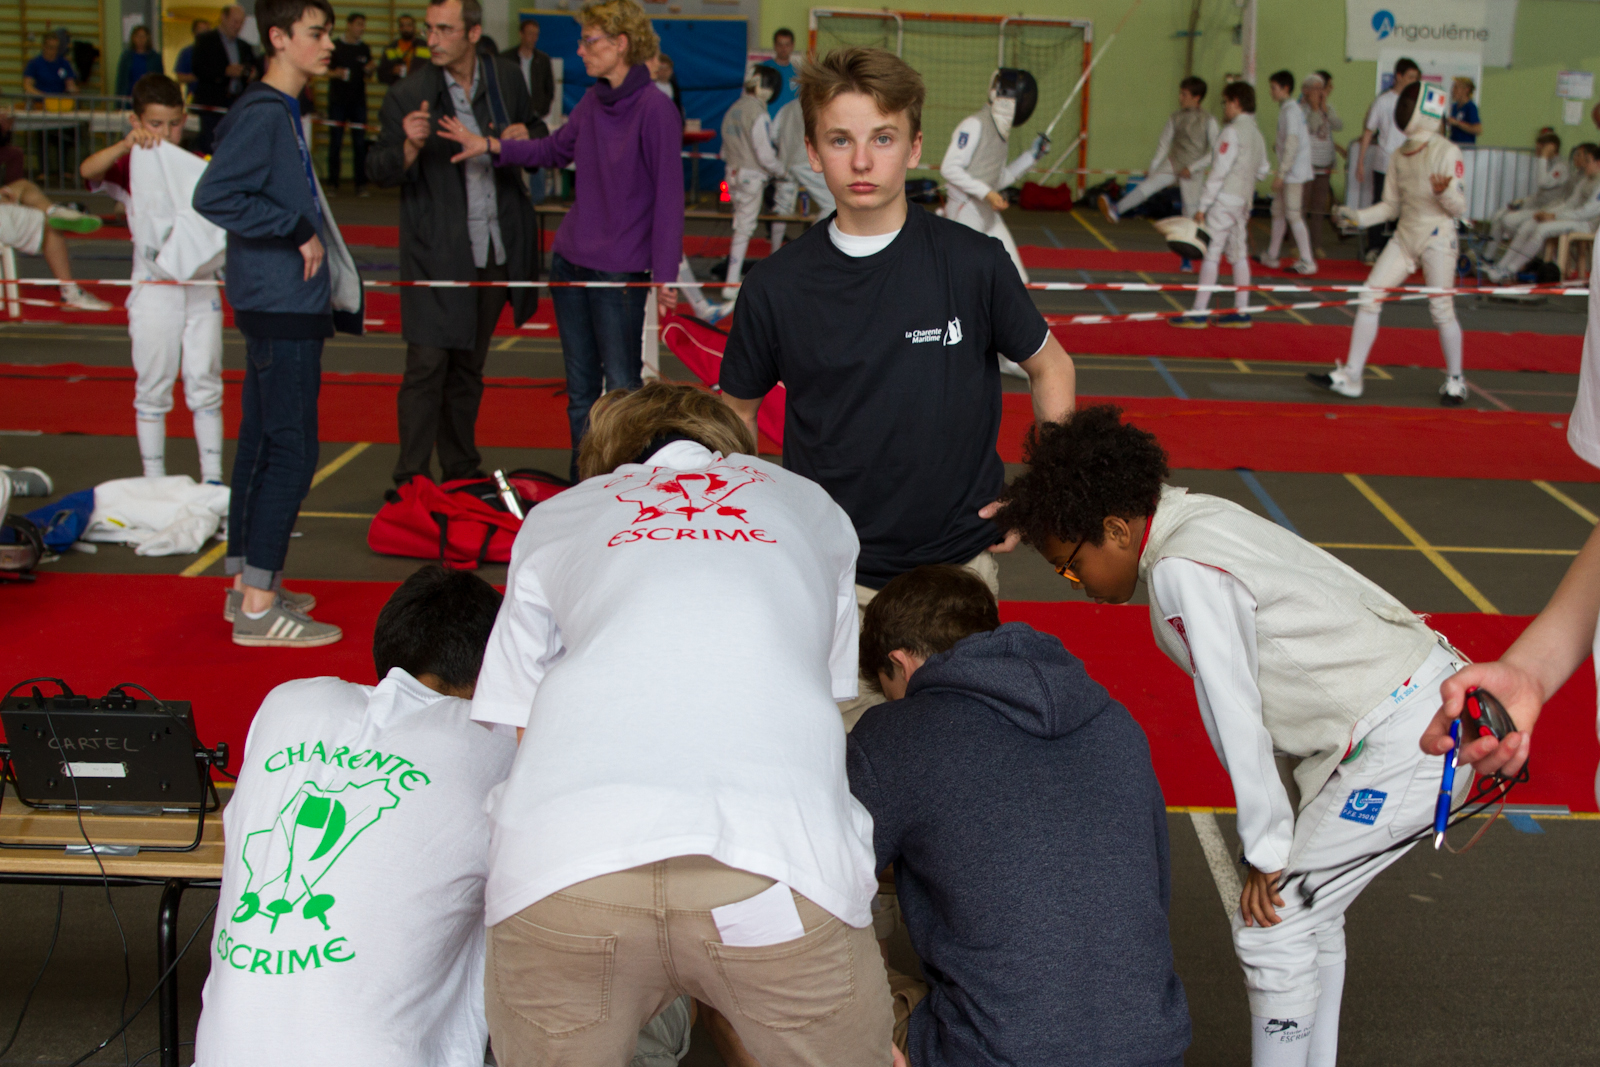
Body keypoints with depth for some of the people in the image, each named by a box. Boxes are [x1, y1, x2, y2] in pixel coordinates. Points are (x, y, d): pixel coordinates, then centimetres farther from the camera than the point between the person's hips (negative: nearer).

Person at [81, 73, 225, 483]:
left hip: (201, 287, 2)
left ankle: (212, 477, 9)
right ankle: (154, 480, 11)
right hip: (153, 291, -2)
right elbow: (89, 170, -20)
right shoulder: (131, 166, -1)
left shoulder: (200, 165, 9)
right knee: (153, 387, 4)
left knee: (205, 382, 4)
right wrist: (126, 145, -34)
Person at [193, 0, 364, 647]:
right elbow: (213, 196, -25)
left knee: (262, 444, 14)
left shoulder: (282, 113, 16)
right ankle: (257, 607, -6)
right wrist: (298, 229, -19)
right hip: (280, 308, -10)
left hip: (289, 307, 10)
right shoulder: (262, 115, -14)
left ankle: (248, 585, 22)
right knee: (290, 452, -9)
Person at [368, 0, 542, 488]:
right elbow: (378, 170, -6)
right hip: (436, 252, -4)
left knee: (469, 366, 14)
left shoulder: (506, 77, 4)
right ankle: (411, 480, -1)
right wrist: (410, 146, -26)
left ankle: (461, 469, 26)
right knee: (428, 364, -8)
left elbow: (535, 128, 21)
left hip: (496, 248, 4)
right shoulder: (407, 95, -7)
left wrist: (524, 135, -3)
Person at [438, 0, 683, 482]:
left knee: (622, 388, 0)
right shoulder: (593, 100, 7)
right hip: (570, 260, 7)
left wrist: (665, 275, -16)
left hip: (620, 270, -7)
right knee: (579, 387, 14)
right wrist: (491, 146, 7)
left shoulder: (654, 109, -14)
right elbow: (555, 149, 20)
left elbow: (669, 196, -14)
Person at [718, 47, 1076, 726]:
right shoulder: (775, 287, -3)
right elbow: (735, 415, 10)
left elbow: (1049, 367, 8)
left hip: (958, 565, 0)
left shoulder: (973, 263, -5)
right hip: (829, 575, 0)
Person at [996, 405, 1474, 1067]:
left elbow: (1235, 716, -16)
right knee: (1307, 907, 19)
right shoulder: (1200, 518, 9)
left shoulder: (1181, 571, -19)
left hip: (1405, 744, -10)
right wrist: (1284, 821, 16)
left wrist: (1266, 850, -7)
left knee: (1272, 923, -2)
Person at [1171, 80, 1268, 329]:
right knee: (1239, 255, 11)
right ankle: (1241, 311, 12)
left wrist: (1202, 206, -15)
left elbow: (1219, 171, -16)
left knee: (1211, 254, -7)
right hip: (1244, 201, 8)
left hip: (1225, 199, -8)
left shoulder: (1233, 131, -13)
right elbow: (1263, 170, 19)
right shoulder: (1256, 134, 12)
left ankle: (1199, 313, -7)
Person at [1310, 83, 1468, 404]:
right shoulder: (1399, 155, 5)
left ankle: (1455, 381, 21)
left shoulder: (1447, 152, -12)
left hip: (1437, 238, -6)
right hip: (1405, 237, 6)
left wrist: (1445, 191, -33)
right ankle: (1349, 376, 0)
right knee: (1368, 300, -4)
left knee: (1442, 311, 1)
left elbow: (1459, 208, -12)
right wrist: (1358, 217, -2)